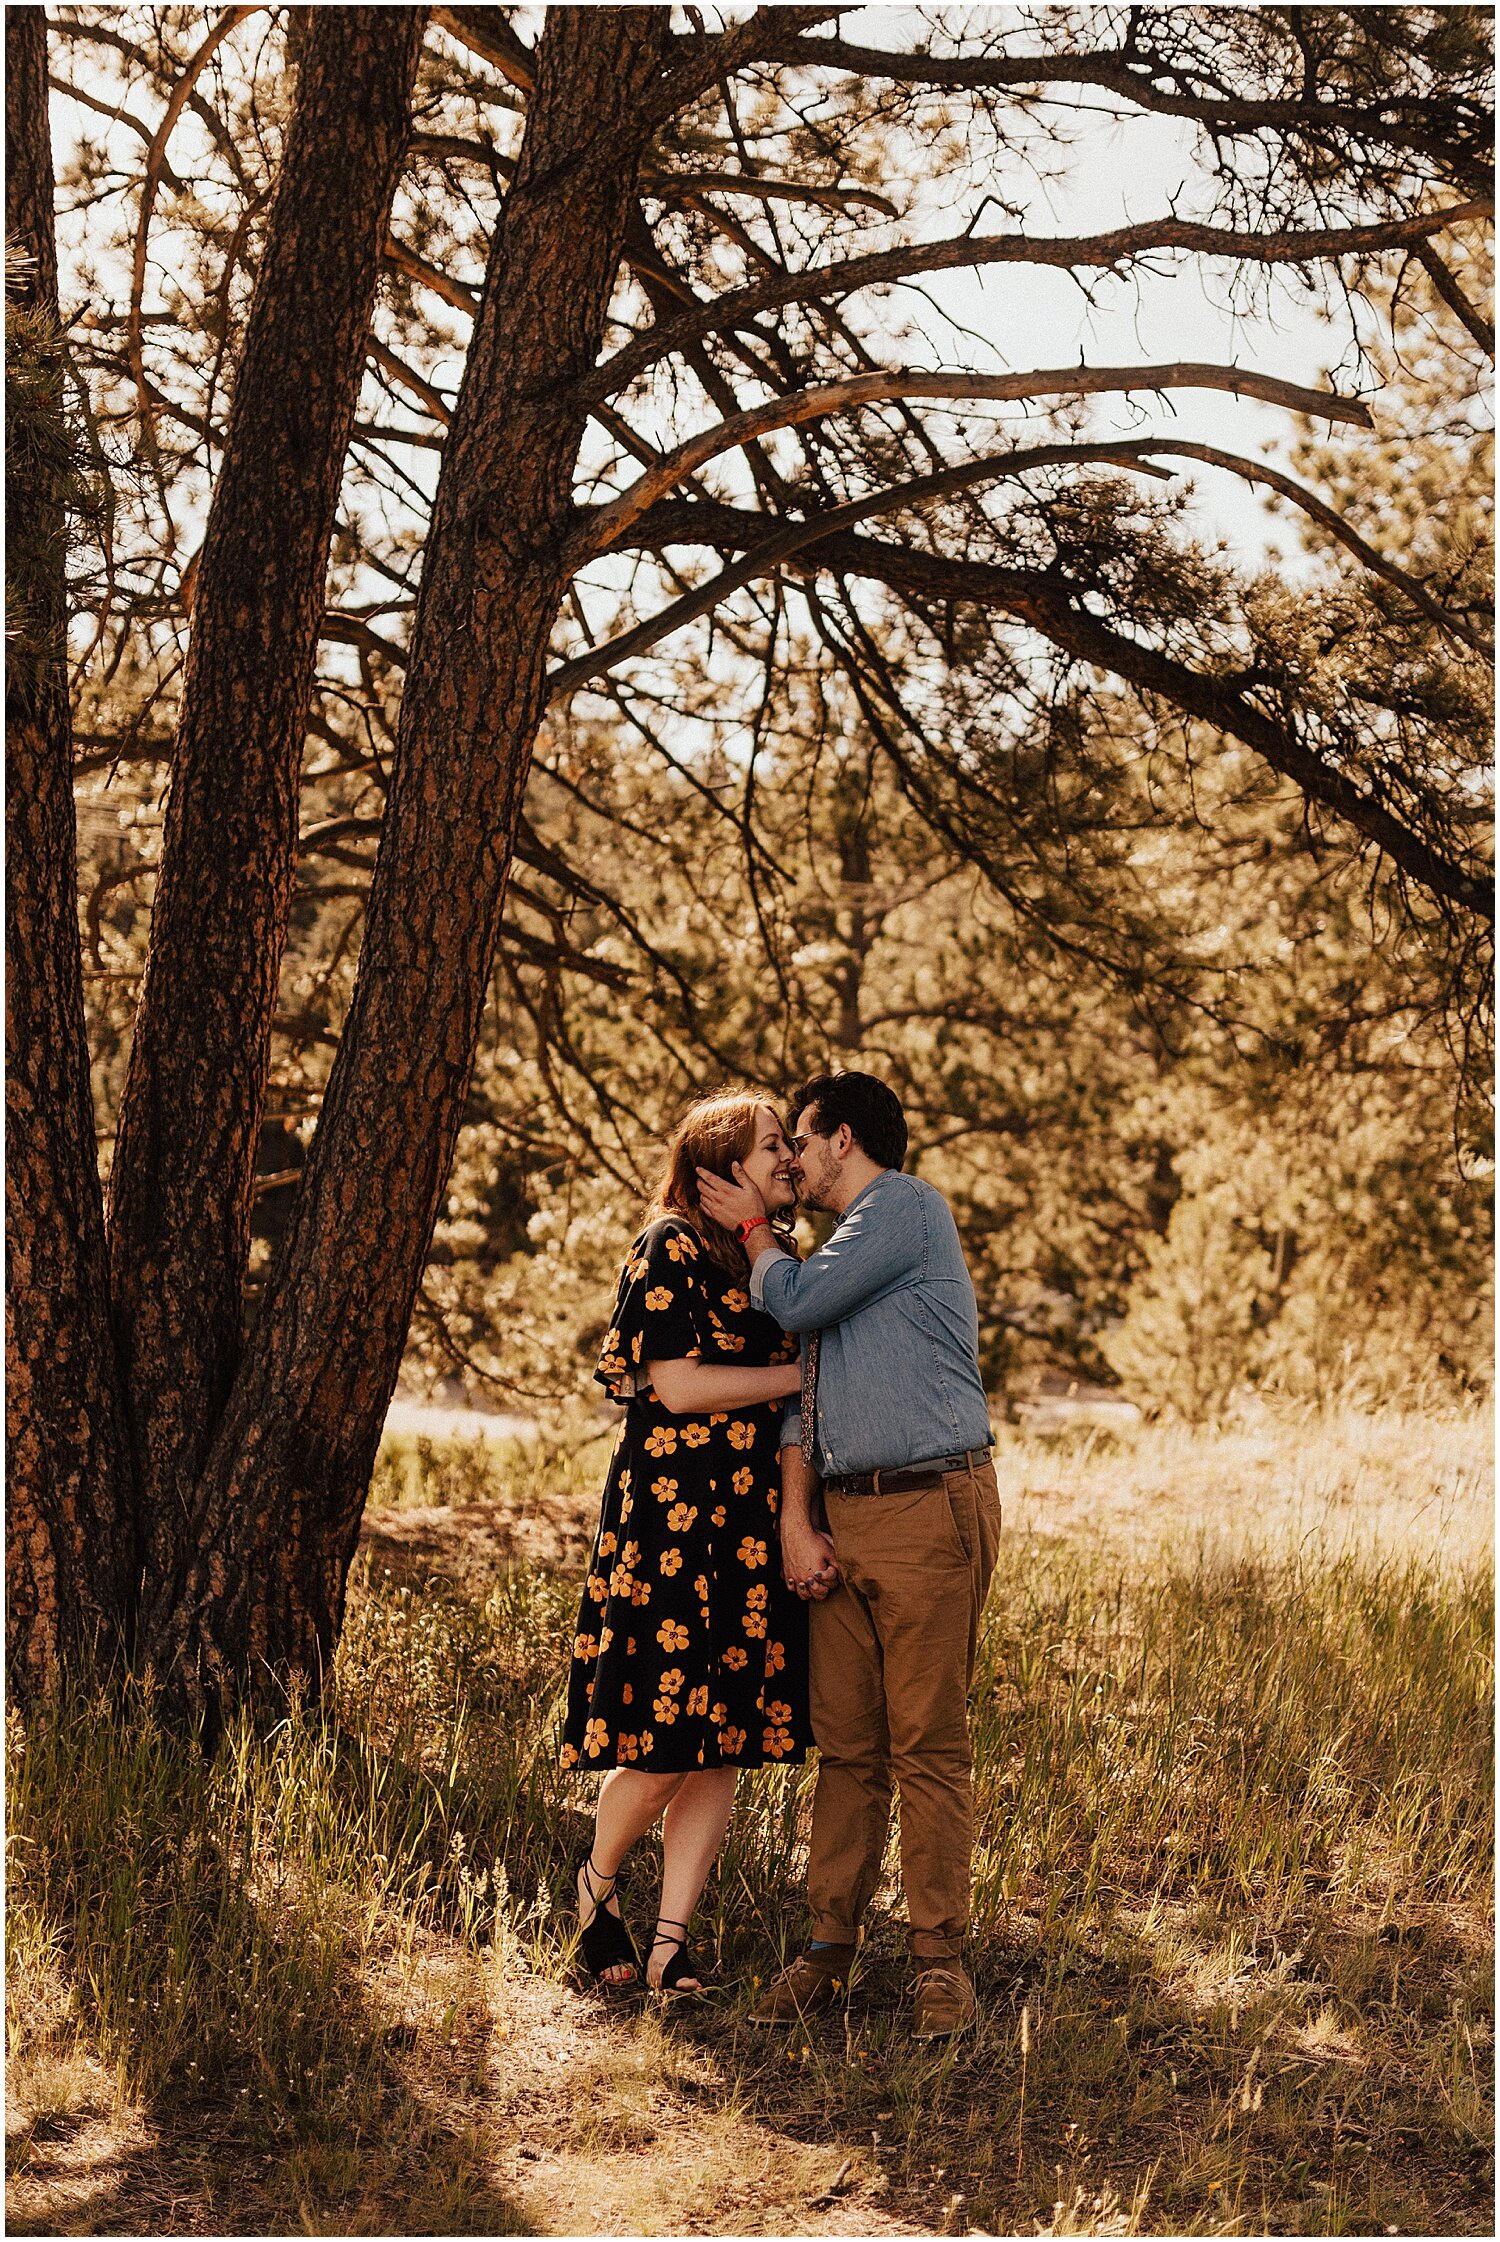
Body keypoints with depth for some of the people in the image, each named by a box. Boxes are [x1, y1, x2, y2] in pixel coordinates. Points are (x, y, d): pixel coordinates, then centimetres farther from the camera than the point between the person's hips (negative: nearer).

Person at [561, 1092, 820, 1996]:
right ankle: (598, 1885, 19)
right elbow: (678, 1386, -14)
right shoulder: (671, 1248, -6)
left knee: (725, 1745, 3)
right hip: (670, 1518, -7)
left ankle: (671, 1943, 8)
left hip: (754, 1530, 7)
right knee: (665, 1745, -7)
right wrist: (806, 1371, -7)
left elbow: (790, 1415, 13)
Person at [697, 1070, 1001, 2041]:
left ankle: (939, 1956, 0)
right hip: (847, 1515, 8)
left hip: (931, 1508, -8)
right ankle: (831, 1945, 10)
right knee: (845, 1745, 6)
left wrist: (754, 1227, 13)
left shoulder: (909, 1206, -4)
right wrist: (796, 1522, 6)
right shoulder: (842, 1249, 24)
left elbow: (795, 1300, -7)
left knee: (928, 1744, -6)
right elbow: (807, 1394, 19)